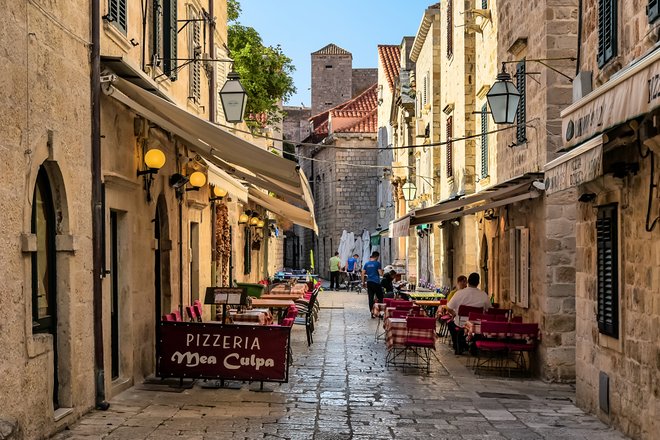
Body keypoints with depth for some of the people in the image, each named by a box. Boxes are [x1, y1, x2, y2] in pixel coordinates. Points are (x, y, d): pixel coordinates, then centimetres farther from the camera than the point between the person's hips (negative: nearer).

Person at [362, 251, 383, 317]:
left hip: (369, 282, 5)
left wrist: (363, 282, 15)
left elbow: (363, 273, 9)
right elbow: (380, 274, -8)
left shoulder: (366, 264, 9)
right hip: (376, 282, -5)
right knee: (380, 297, 5)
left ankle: (372, 312, 5)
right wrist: (381, 270, 13)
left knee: (371, 298, 5)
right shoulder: (377, 263, -6)